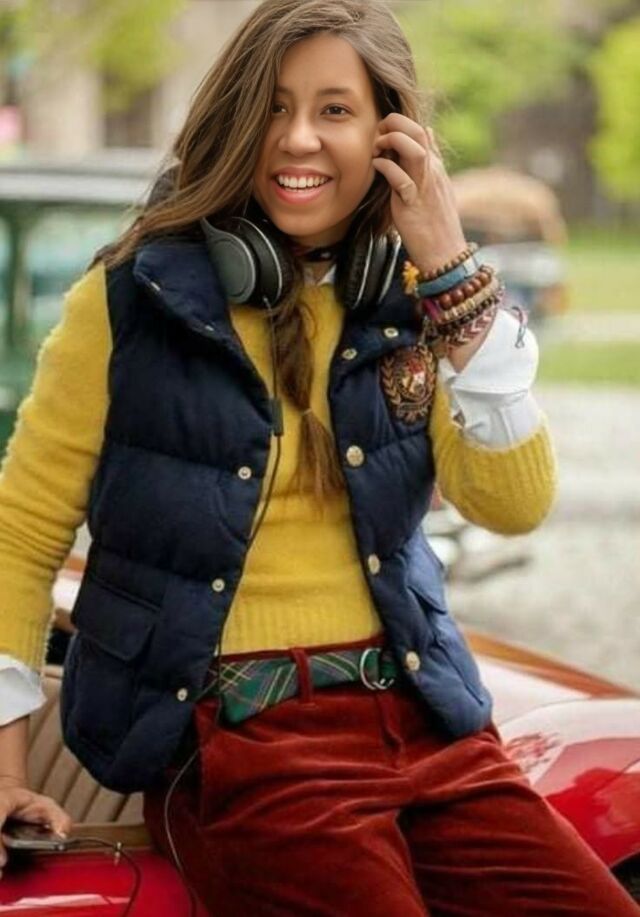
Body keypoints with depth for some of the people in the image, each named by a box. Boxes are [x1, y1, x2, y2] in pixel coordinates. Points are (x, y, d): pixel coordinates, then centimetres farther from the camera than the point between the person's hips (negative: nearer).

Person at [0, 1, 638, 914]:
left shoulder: (409, 303, 9)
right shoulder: (135, 299, -2)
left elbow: (516, 504, -3)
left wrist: (451, 271, -9)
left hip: (421, 720, 4)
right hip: (229, 736, -4)